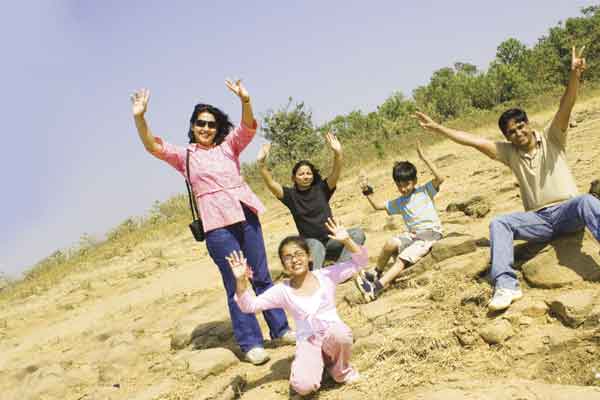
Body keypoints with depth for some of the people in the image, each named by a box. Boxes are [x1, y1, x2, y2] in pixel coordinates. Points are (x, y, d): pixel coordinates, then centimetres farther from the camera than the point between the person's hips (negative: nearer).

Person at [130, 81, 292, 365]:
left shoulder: (228, 146, 11)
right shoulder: (184, 155, 7)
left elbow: (248, 127, -4)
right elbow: (153, 146, -6)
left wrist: (245, 100, -23)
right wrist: (139, 117, -22)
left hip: (246, 216, 3)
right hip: (217, 226, -2)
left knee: (262, 277, 11)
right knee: (236, 285, 0)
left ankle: (280, 328, 24)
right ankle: (251, 343, 10)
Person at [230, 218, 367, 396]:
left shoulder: (326, 275, -1)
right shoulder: (282, 291, -2)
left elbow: (360, 262, -4)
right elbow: (249, 305, -7)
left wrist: (347, 240, -21)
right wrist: (241, 281, -23)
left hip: (333, 333, 0)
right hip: (308, 341, 0)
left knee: (340, 334, -39)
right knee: (302, 386, -27)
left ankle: (340, 369, -1)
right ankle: (321, 361, 11)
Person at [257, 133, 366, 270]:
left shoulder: (321, 189, 3)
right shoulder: (291, 195, 2)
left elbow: (335, 174, -13)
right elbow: (271, 184, -14)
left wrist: (337, 154, -32)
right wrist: (261, 163, -30)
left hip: (331, 240, 3)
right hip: (310, 243, -2)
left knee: (357, 233, -22)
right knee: (316, 246, -37)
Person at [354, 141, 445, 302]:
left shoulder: (425, 191, 2)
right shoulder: (399, 202, 17)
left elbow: (440, 178, -15)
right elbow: (377, 206, 17)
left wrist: (424, 158, -18)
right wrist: (367, 191, 3)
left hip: (431, 233, -5)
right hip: (412, 235, 5)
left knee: (402, 258, -25)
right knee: (391, 243, -26)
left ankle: (376, 287, -31)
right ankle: (377, 273, -6)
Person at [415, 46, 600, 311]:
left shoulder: (551, 139, 3)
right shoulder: (509, 153, 10)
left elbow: (566, 107, -14)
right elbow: (474, 141, 4)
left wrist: (574, 74, -32)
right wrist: (436, 128, -2)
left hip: (567, 211, -3)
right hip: (539, 219, 3)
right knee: (499, 224, -22)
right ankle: (506, 286, -35)